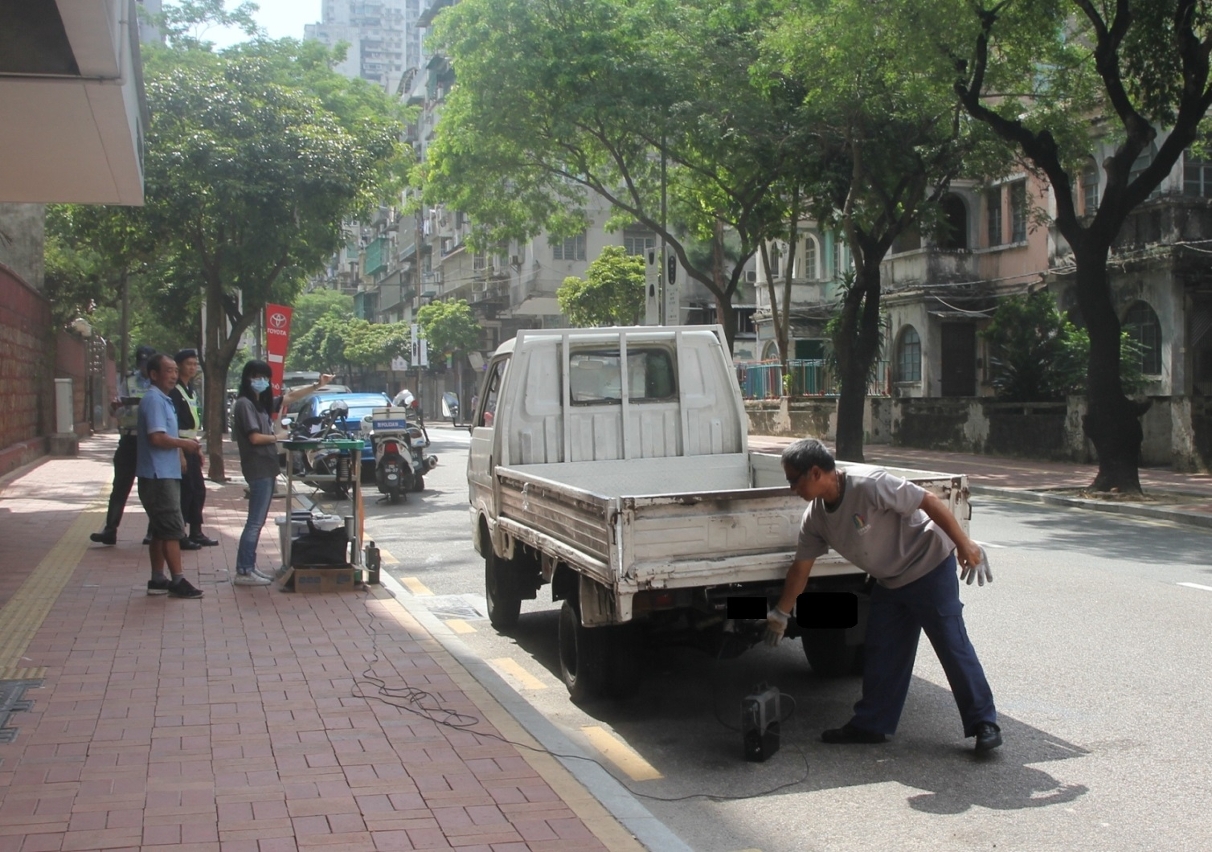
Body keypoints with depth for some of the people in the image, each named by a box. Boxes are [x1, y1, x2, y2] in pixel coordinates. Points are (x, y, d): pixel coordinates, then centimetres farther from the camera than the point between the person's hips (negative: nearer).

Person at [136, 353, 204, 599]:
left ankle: (158, 580, 17)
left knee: (161, 530, 12)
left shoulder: (163, 400, 18)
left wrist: (179, 453, 12)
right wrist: (184, 443, -12)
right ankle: (178, 581, -6)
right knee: (173, 529, -8)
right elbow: (157, 437, -23)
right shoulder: (153, 400, -14)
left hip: (166, 473, 10)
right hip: (159, 475, -10)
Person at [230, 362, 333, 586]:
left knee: (257, 521, 11)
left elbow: (291, 396, 20)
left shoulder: (262, 403, 17)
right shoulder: (244, 404, -9)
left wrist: (317, 386, 10)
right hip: (258, 469, -9)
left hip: (267, 469, 9)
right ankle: (243, 572, -8)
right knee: (255, 522, -9)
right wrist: (277, 437, -2)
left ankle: (249, 567, 15)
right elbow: (255, 437, -17)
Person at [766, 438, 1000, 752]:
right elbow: (800, 568, 6)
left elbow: (929, 501, -25)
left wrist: (965, 545, -22)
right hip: (889, 582, 8)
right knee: (881, 654, 9)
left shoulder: (870, 486, -29)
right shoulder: (815, 517, -4)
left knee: (953, 647, -6)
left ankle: (984, 723, 3)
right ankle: (871, 724, 19)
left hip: (930, 568, -8)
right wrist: (781, 613, 12)